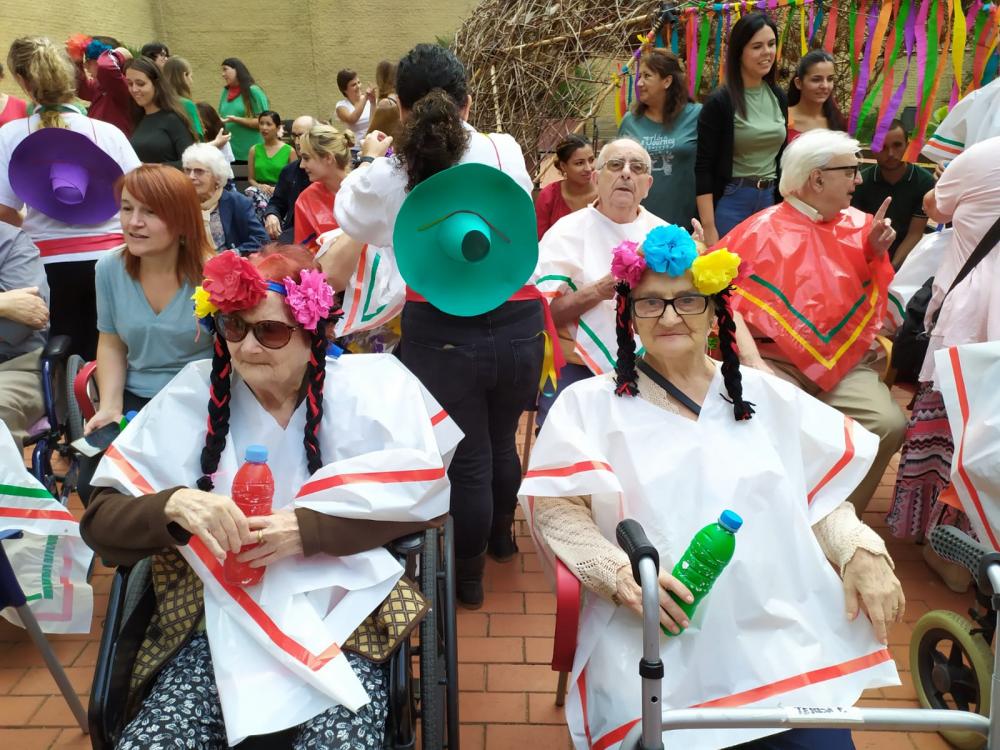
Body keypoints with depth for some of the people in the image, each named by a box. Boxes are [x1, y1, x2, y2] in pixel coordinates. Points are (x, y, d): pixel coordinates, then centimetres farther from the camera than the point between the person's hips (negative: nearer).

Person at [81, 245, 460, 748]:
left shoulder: (368, 390, -3)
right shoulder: (193, 396, 1)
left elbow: (425, 499, -6)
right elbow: (99, 521, 1)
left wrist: (309, 527, -16)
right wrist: (173, 505, -22)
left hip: (341, 619, -1)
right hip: (221, 622, 2)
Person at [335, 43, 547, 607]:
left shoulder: (389, 174, -9)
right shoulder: (506, 153, -4)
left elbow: (351, 219, 13)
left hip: (443, 332, -2)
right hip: (519, 324, 3)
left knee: (464, 459, 12)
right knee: (502, 440, 24)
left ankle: (468, 577, 33)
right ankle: (501, 535, 51)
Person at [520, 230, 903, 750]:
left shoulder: (768, 397, 15)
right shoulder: (590, 404, 4)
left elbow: (820, 492, 18)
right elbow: (553, 508, -3)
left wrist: (862, 553, 0)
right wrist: (621, 573, -18)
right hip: (653, 641, -2)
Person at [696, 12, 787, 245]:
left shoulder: (778, 97, 8)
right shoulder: (720, 101, -10)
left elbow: (780, 156, 16)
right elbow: (703, 168, -13)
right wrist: (709, 228, -18)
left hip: (771, 199, 6)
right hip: (730, 201, -6)